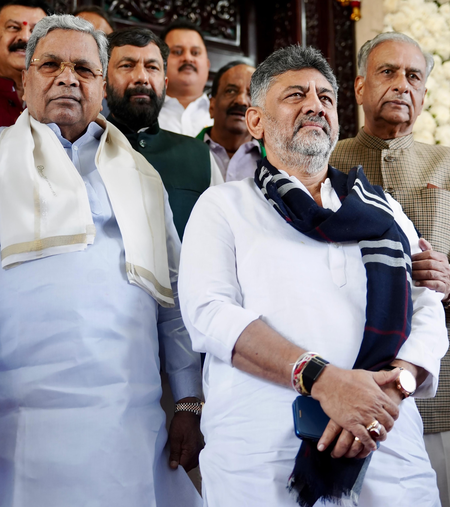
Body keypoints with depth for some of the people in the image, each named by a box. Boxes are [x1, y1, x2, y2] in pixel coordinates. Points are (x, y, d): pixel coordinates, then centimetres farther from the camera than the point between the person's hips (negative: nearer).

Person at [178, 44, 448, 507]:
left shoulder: (384, 212, 18)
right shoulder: (224, 205, 8)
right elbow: (207, 311, -7)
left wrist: (397, 380, -15)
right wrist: (320, 378, -20)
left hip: (388, 445, 3)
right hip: (258, 448, -2)